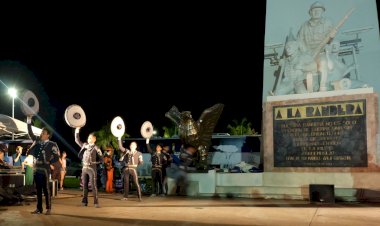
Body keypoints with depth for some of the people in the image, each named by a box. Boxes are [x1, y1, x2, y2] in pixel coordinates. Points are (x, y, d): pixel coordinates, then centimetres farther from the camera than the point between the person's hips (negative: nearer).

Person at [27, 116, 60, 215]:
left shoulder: (52, 145, -4)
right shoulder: (37, 140, 10)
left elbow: (56, 157, 0)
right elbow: (30, 133, 7)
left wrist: (48, 162, -6)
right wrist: (29, 120, 1)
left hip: (44, 170, -5)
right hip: (36, 169, 5)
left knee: (46, 189, -2)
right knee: (38, 190, 10)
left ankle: (48, 209, 4)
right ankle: (39, 208, 17)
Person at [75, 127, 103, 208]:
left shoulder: (96, 148, -5)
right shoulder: (84, 145, 9)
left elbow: (101, 159, -2)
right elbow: (77, 140, 19)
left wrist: (93, 162, -7)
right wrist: (77, 130, 13)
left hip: (92, 169, -5)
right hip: (84, 168, 5)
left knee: (93, 186, -6)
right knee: (85, 186, 8)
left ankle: (96, 202, -5)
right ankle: (84, 201, 15)